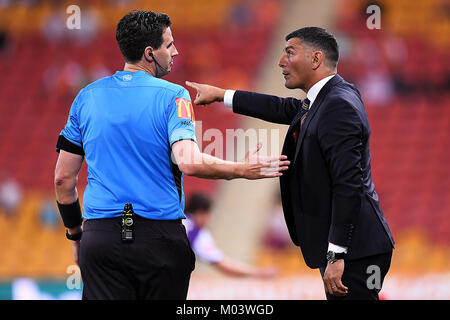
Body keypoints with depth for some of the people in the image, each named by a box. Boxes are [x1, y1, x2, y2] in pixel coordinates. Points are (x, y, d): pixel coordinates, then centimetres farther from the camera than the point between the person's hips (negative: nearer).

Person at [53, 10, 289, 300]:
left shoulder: (86, 98, 8)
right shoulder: (172, 96, -6)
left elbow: (63, 178, 9)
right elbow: (189, 162, -21)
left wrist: (75, 234, 21)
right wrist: (244, 170, -9)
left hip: (100, 239, 3)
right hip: (160, 238, -3)